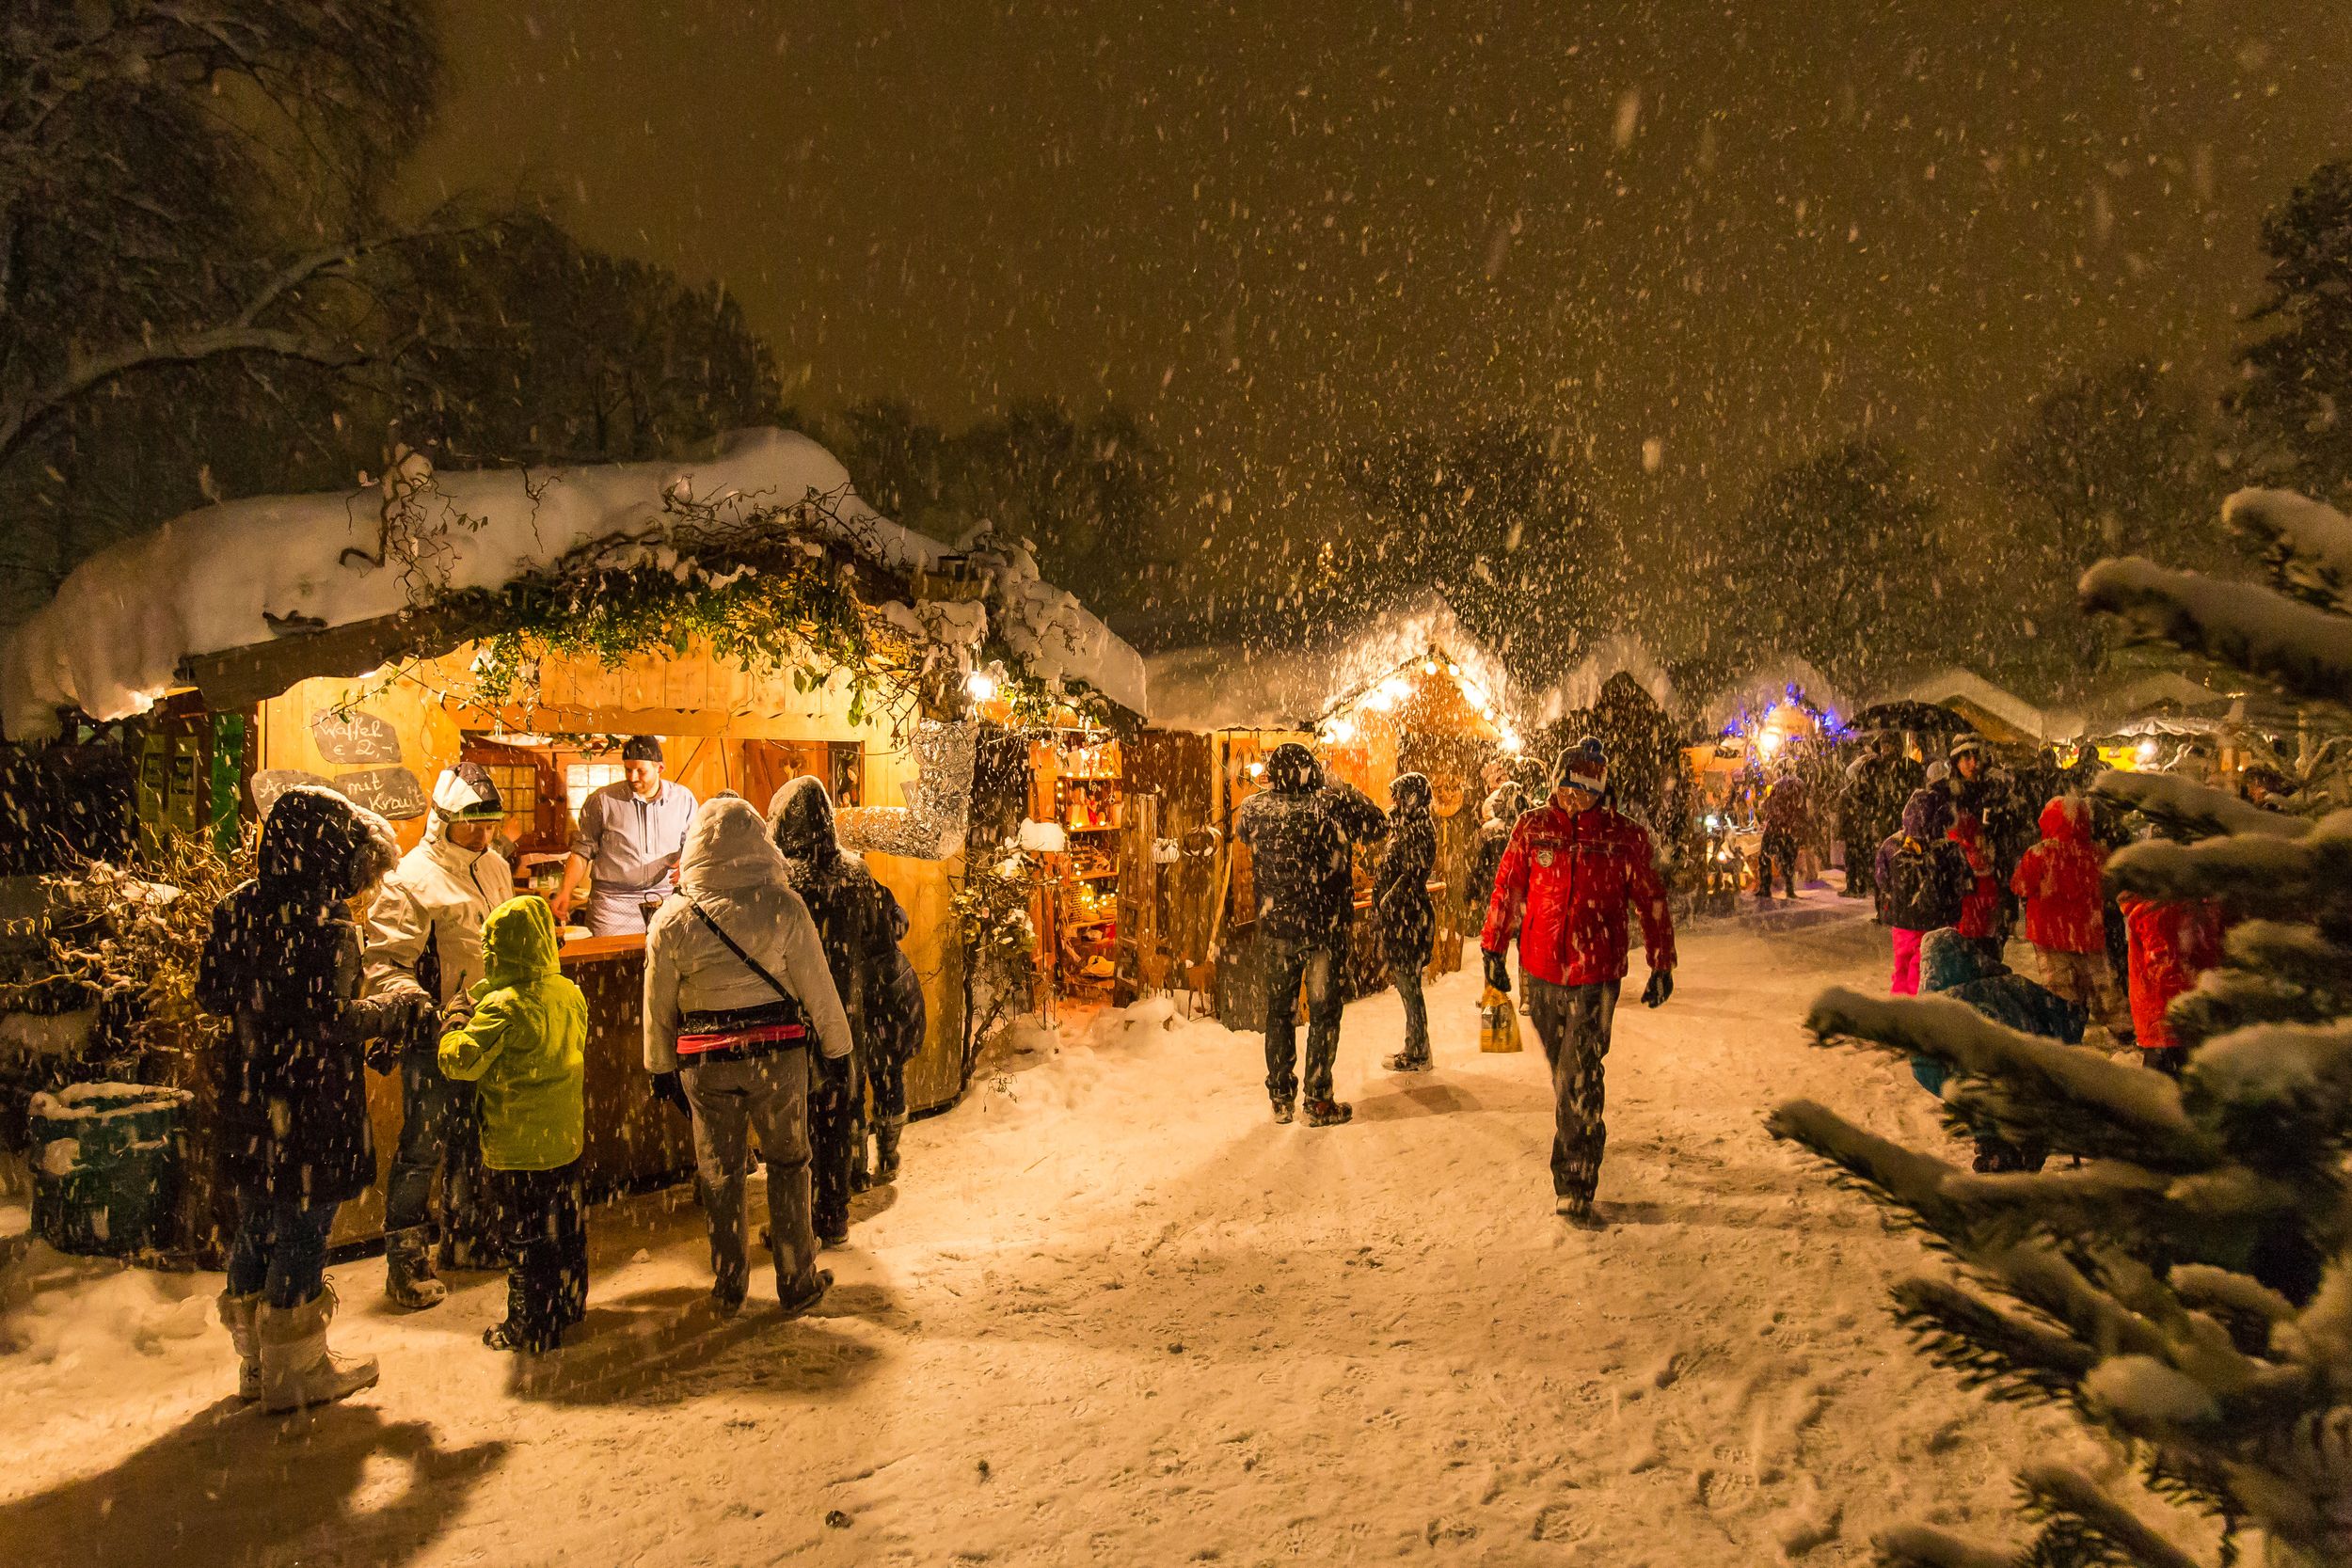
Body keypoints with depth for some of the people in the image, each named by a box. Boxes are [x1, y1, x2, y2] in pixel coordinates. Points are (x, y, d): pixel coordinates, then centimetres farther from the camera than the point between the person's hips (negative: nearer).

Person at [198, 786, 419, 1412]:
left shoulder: (238, 907, 4)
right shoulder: (324, 924, -21)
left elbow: (211, 993, 12)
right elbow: (328, 1020, -24)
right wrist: (398, 1009, -11)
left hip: (251, 1099, 8)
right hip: (309, 1107, -8)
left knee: (256, 1223, 19)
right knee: (303, 1227, 5)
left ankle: (255, 1358, 34)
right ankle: (295, 1371, 18)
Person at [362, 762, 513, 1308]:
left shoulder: (495, 868, 9)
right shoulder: (410, 879, -14)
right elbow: (385, 964, -18)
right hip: (434, 1039, -7)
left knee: (474, 1144, 18)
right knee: (422, 1149, 0)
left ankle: (465, 1240, 33)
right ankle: (406, 1263, 11)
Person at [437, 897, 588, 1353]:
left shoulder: (504, 1007, -22)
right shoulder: (570, 994, 0)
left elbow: (461, 1061, -21)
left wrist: (457, 1025, -1)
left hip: (517, 1146, -7)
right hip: (566, 1137, 7)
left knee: (525, 1238, 6)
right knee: (566, 1226, 20)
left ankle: (531, 1329, 18)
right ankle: (570, 1305, 35)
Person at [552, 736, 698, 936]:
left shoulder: (683, 799, 7)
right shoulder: (601, 801, 0)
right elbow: (582, 852, 6)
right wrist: (565, 892, -6)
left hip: (667, 898, 2)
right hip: (614, 902, -2)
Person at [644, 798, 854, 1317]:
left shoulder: (671, 919, -6)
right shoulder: (783, 906, -13)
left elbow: (658, 1006, 3)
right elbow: (817, 987, -6)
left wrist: (661, 1067, 17)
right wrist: (838, 1047, 7)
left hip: (705, 1064, 1)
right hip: (777, 1058, -1)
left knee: (719, 1176, 16)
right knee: (788, 1164, 16)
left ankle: (728, 1291, 29)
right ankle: (797, 1283, 25)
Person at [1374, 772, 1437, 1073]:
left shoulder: (1418, 828, -16)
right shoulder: (1406, 826, 15)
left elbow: (1412, 874, -20)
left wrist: (1387, 902, -17)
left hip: (1407, 916, -10)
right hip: (1400, 916, 10)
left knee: (1408, 984, -2)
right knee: (1406, 983, 16)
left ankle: (1418, 1055, 6)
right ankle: (1414, 1049, 25)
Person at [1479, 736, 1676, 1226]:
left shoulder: (1626, 837, -2)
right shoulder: (1533, 828, 3)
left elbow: (1651, 903, 5)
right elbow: (1507, 889, 10)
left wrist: (1661, 966, 8)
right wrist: (1494, 948, 12)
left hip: (1597, 977, -3)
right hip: (1541, 971, 3)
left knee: (1579, 1080, -8)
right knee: (1564, 1072, 17)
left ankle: (1574, 1188, 0)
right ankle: (1580, 1153, 38)